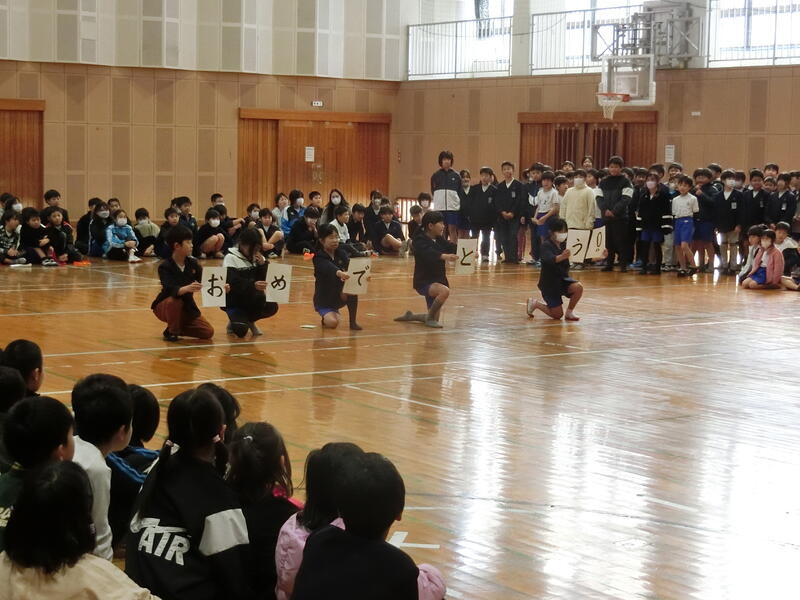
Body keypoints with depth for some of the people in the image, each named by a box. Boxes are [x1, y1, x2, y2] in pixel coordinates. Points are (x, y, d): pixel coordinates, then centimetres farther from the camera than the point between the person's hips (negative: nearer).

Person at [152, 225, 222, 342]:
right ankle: (172, 331, -13)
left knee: (208, 332, -8)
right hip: (164, 306, -5)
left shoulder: (192, 263, -6)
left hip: (187, 307, 5)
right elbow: (171, 290, -36)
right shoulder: (165, 267, -22)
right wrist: (187, 288, -57)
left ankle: (178, 327, 14)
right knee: (174, 301, -39)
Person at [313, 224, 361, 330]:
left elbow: (350, 265, -17)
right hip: (324, 299, -5)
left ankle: (353, 321, -12)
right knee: (333, 323, -27)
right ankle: (326, 316, 9)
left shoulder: (341, 254, 0)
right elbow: (328, 268, -36)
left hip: (341, 295, 5)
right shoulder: (319, 257, -15)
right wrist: (340, 273, -57)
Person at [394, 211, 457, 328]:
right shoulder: (420, 240, -16)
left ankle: (409, 316, 40)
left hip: (438, 280, 8)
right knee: (444, 291, -36)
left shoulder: (440, 240, 6)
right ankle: (430, 317, -13)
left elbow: (452, 248, -5)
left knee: (433, 319, 13)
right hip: (424, 282, -8)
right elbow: (428, 253, -35)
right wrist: (443, 256, -54)